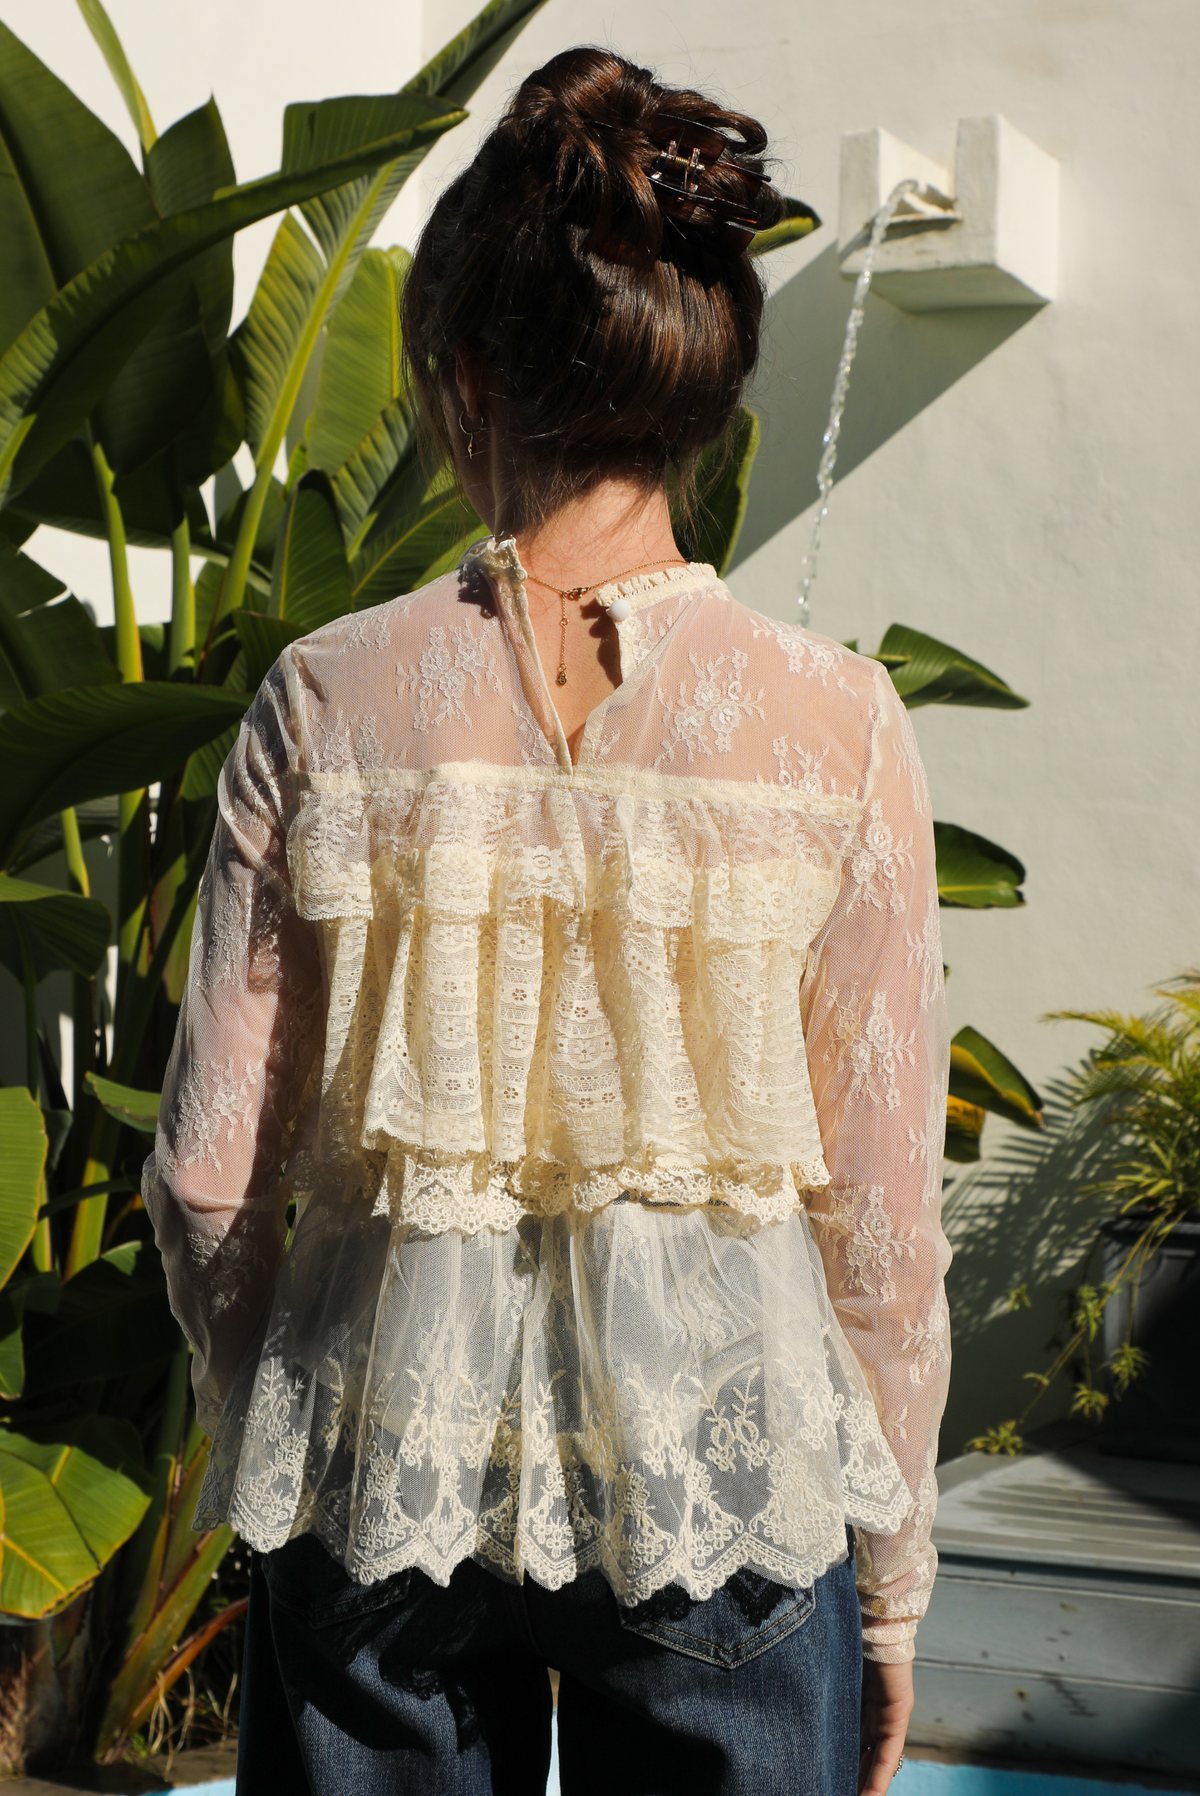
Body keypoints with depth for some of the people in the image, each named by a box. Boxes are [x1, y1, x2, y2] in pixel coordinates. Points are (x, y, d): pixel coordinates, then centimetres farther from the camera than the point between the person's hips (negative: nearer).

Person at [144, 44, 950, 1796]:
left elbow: (210, 1173, -3)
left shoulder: (330, 698, -8)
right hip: (724, 1441, 0)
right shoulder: (834, 723, -9)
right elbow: (885, 1208, -5)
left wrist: (261, 1428, 16)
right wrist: (894, 1572, 8)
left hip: (389, 1452, 1)